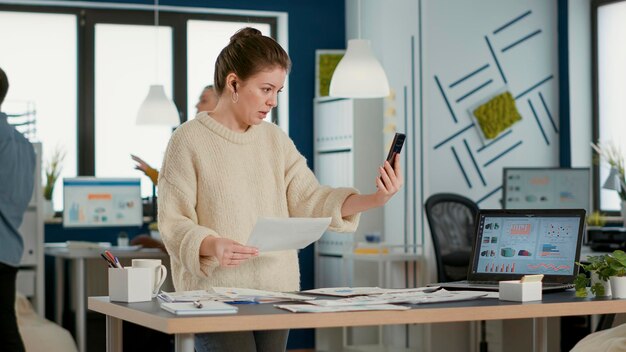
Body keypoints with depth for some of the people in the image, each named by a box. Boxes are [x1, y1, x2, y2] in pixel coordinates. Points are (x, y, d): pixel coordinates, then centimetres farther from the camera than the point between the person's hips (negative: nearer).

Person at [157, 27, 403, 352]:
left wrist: (373, 199, -12)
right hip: (215, 295, -5)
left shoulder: (275, 139, 12)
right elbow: (174, 223, -9)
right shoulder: (188, 141, -5)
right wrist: (212, 246, -29)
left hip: (277, 292, 5)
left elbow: (310, 199, 4)